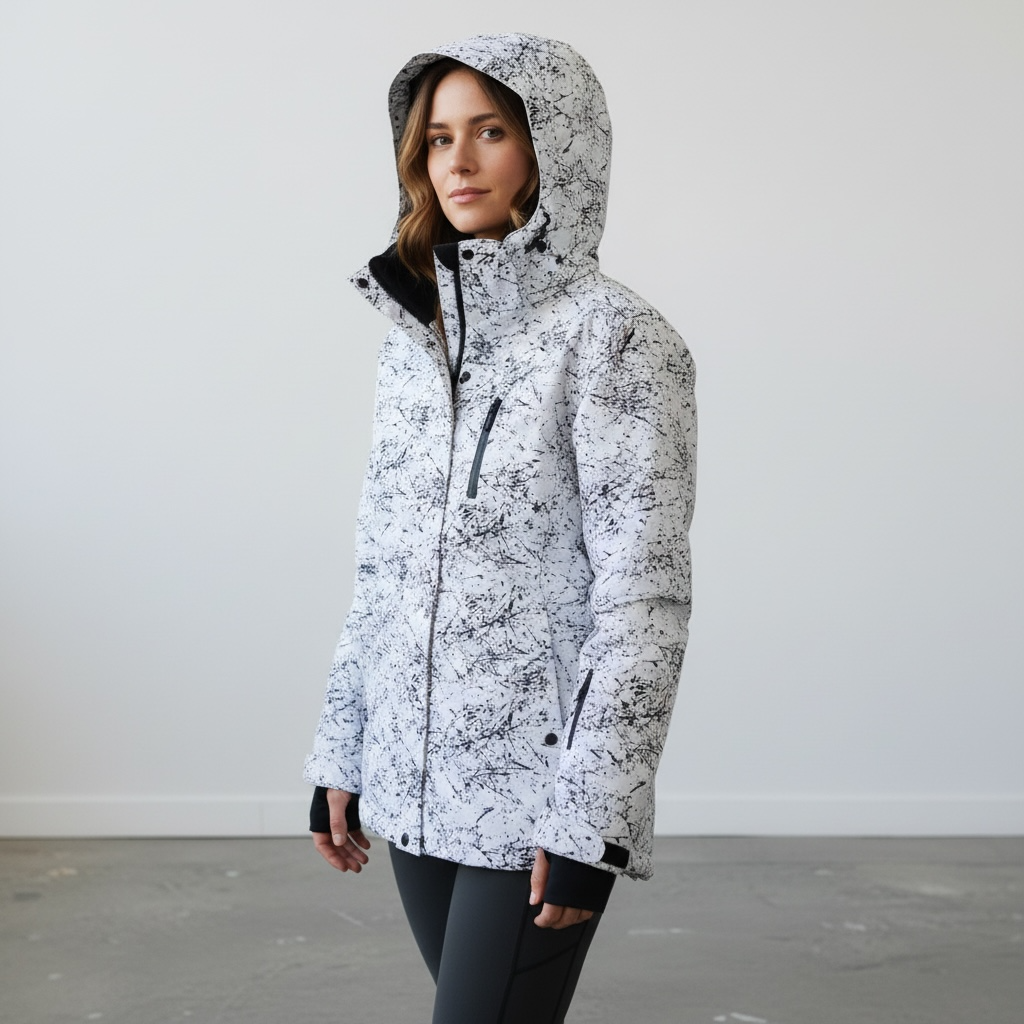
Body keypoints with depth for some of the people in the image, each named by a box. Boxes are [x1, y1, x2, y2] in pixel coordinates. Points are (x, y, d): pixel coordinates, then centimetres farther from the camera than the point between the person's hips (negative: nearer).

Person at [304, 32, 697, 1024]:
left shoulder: (615, 336, -10)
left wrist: (591, 812, -17)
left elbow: (644, 590, -14)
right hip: (413, 776, 6)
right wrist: (341, 754, 13)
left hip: (537, 786, -6)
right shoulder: (413, 330, 10)